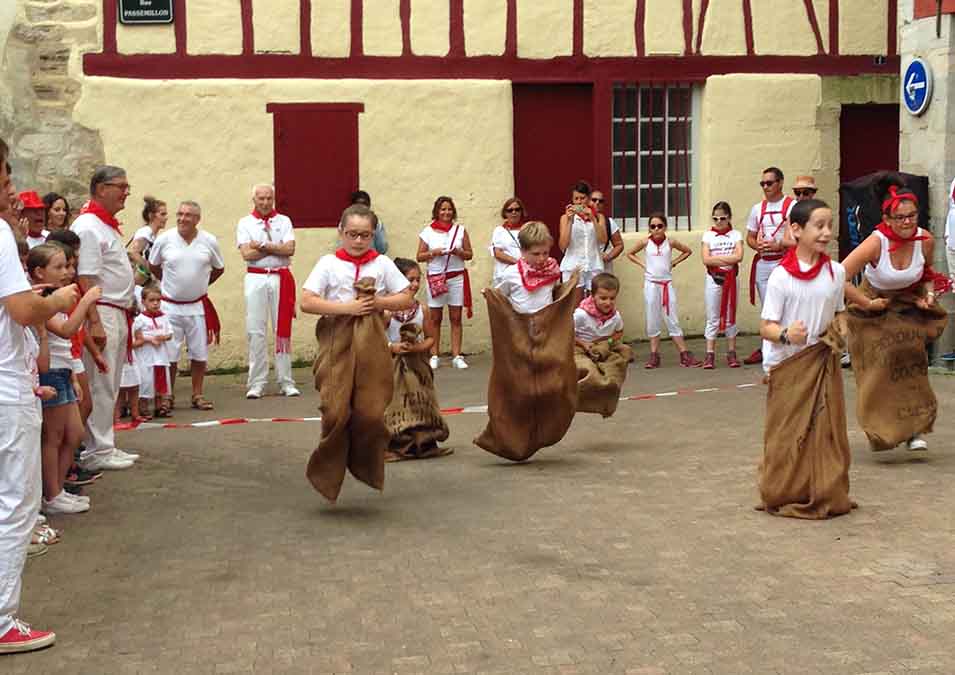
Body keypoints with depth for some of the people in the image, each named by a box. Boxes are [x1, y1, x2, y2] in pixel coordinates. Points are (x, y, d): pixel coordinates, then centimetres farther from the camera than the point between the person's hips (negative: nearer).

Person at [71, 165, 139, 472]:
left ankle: (104, 446, 21)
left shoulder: (108, 225, 17)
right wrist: (95, 322, -24)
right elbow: (85, 279, -20)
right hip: (101, 314, -10)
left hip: (118, 314, 10)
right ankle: (97, 451, 0)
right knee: (100, 386, -5)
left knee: (109, 386, 14)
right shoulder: (88, 226, -14)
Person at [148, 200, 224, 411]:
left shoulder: (209, 241, -2)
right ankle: (168, 395, 14)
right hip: (170, 305, -1)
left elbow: (219, 269, 13)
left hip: (198, 306, 1)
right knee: (169, 354, 1)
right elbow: (153, 266, 10)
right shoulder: (164, 239, -6)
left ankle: (197, 395, 19)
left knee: (199, 353, 7)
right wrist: (170, 283, 11)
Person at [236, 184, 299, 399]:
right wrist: (276, 248, -5)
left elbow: (290, 249, -4)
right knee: (255, 331, -3)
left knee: (283, 329, 2)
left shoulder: (284, 221, 10)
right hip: (256, 278, -1)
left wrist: (263, 246, -8)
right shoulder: (245, 223, 7)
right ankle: (257, 383, 2)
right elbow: (247, 253, -7)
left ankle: (286, 382, 7)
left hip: (281, 278, 1)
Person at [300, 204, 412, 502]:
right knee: (336, 410, -7)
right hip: (336, 340, -1)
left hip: (371, 342, 1)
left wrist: (379, 303, -8)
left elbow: (407, 299, 9)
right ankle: (328, 474, 12)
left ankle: (366, 468, 20)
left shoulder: (382, 264, 7)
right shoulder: (329, 264, 1)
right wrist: (345, 307, -14)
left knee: (370, 411, -4)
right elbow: (306, 302, -7)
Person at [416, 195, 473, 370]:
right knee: (434, 318, 4)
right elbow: (420, 257, 4)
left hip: (457, 278, 0)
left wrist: (459, 252, -12)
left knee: (456, 318, 1)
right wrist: (433, 253, -13)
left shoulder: (460, 230, 5)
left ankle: (456, 356, 4)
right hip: (435, 278, 0)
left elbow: (469, 254, 7)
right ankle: (434, 355, 10)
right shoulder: (428, 232, 3)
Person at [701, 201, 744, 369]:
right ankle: (710, 355, 0)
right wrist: (728, 259, -12)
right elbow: (706, 260, -9)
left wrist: (716, 257, -12)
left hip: (731, 279, 1)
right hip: (713, 279, -1)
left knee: (730, 317, 8)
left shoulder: (735, 235, 2)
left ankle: (731, 353, 12)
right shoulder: (708, 235, 2)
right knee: (712, 319, 1)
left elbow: (738, 256, -12)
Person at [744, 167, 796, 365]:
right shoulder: (757, 209, 13)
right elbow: (750, 237, 18)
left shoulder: (792, 206, -4)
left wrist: (779, 245, -19)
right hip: (762, 263, 6)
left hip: (784, 262, -5)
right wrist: (757, 245, -5)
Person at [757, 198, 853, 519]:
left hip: (824, 364, 4)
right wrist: (786, 334, -31)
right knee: (788, 434, 3)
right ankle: (782, 496, 17)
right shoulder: (780, 277, -12)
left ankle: (826, 495, 18)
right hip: (788, 366, -4)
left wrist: (838, 332, -3)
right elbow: (766, 327, -13)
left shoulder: (836, 272, 2)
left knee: (827, 431, 5)